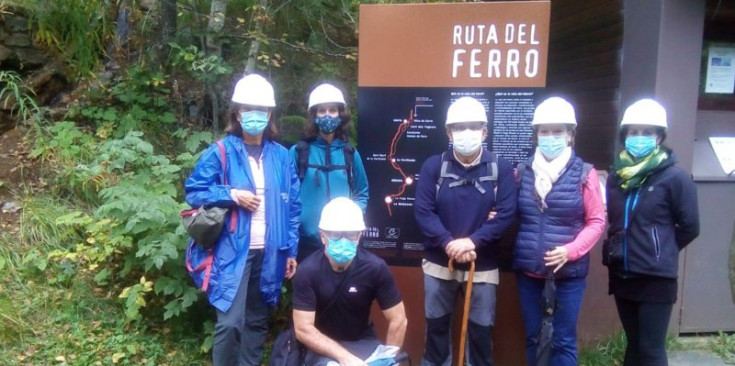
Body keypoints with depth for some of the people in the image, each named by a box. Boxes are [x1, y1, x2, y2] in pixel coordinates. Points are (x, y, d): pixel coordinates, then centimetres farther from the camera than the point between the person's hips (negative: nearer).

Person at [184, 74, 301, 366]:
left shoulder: (281, 156, 6)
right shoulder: (220, 153, -3)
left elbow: (292, 206, 8)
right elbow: (194, 191, -1)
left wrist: (291, 250, 5)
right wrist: (232, 195, -14)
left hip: (268, 253, 4)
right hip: (232, 251, -3)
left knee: (257, 320, 15)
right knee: (230, 322, -7)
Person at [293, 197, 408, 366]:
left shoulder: (375, 267, -15)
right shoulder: (308, 271, -18)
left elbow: (398, 320, -7)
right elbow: (303, 329, -17)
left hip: (363, 341, 2)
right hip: (323, 345, -2)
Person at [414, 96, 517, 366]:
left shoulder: (501, 168, -4)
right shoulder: (433, 166, -3)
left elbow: (506, 214, -10)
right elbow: (422, 211, -9)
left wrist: (472, 241, -20)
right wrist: (448, 243, -21)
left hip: (484, 265, 0)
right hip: (439, 261, 1)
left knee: (481, 328, 11)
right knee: (436, 324, 14)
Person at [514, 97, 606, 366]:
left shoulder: (584, 174, -5)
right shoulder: (522, 171, 3)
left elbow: (596, 221, -4)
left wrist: (570, 250, -16)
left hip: (569, 270, -3)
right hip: (528, 268, 3)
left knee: (564, 340, 7)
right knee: (531, 336, 14)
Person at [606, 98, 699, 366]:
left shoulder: (675, 177, -10)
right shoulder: (617, 176, 6)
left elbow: (689, 227, -5)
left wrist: (661, 251, 2)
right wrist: (617, 248, 6)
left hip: (656, 278, -5)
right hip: (622, 275, 5)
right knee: (634, 343, 18)